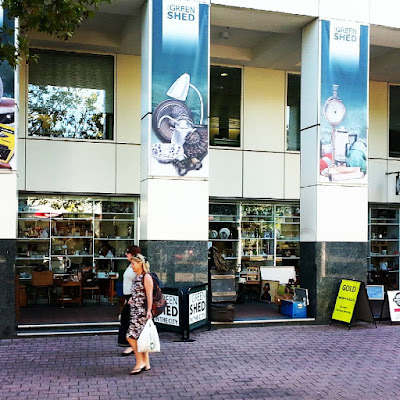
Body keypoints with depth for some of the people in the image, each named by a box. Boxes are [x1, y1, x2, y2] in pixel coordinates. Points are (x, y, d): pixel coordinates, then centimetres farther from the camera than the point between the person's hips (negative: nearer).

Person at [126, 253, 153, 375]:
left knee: (131, 336, -12)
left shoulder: (146, 277, -10)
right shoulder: (136, 277, 16)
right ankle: (146, 364, 16)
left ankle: (140, 362, -3)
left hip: (142, 311, -9)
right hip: (135, 310, 9)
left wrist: (149, 310, -19)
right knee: (139, 338, 10)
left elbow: (149, 295, -15)